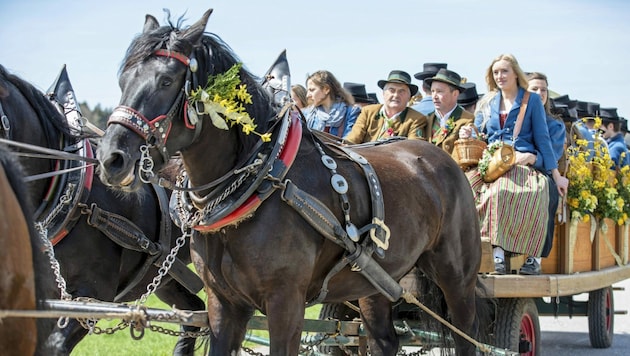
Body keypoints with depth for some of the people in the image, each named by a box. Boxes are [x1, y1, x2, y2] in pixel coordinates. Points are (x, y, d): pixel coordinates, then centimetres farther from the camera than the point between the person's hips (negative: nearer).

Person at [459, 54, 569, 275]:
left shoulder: (532, 100, 13)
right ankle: (497, 249, -35)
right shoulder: (486, 103, 22)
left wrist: (556, 175, 6)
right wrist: (467, 136, 0)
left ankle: (527, 253, -28)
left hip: (524, 163, -3)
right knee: (467, 185, -34)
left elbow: (542, 139, 11)